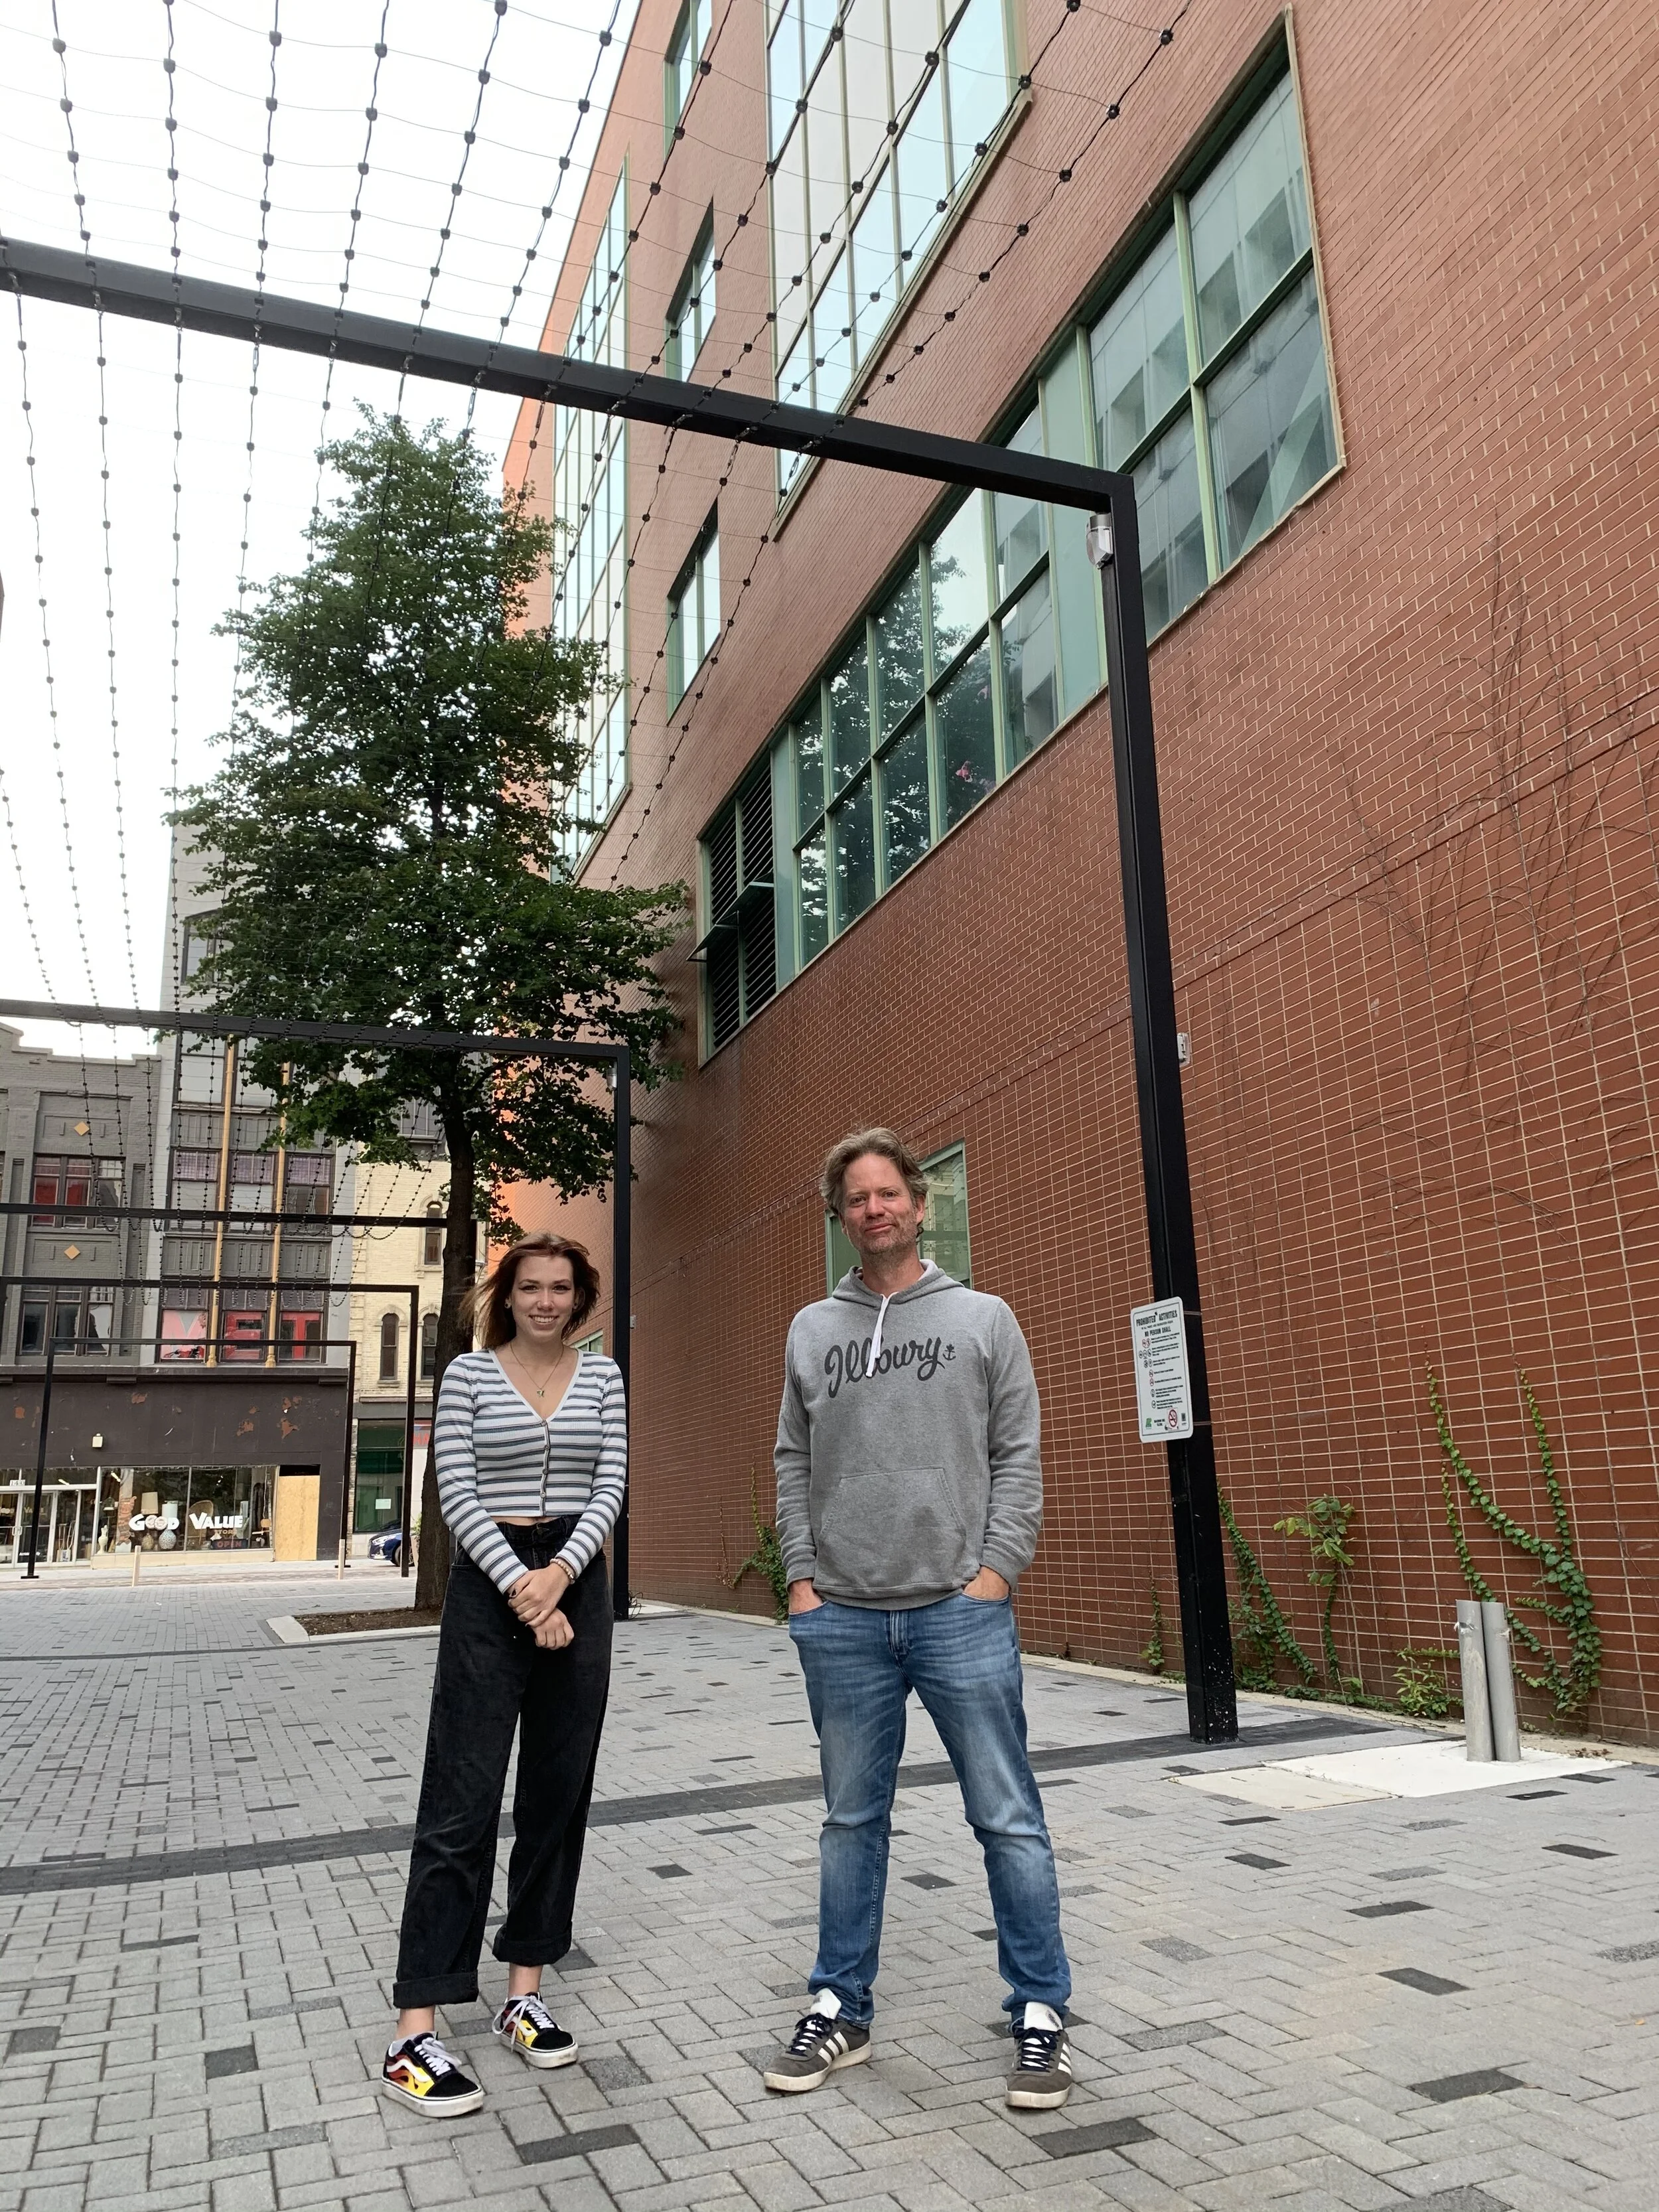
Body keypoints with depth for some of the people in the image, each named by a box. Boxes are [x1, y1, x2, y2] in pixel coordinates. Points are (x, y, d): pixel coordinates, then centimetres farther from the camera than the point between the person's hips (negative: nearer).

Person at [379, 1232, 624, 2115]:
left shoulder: (603, 1377, 7)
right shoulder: (468, 1375, -1)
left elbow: (610, 1487, 2)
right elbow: (457, 1494, -6)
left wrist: (561, 1574, -13)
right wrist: (521, 1589, -14)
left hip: (576, 1584, 4)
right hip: (489, 1586, -3)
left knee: (558, 1796, 8)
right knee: (462, 1803, -4)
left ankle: (524, 1992, 22)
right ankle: (414, 2034, 1)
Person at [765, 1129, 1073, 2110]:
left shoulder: (984, 1319, 4)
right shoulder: (812, 1331, 10)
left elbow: (1019, 1458, 1)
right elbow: (794, 1465, 11)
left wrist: (995, 1571, -8)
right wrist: (802, 1577, 3)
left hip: (961, 1611, -2)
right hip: (844, 1620, 3)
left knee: (1008, 1817, 3)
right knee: (852, 1820, 14)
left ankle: (1041, 2012, 18)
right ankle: (842, 2009, 27)